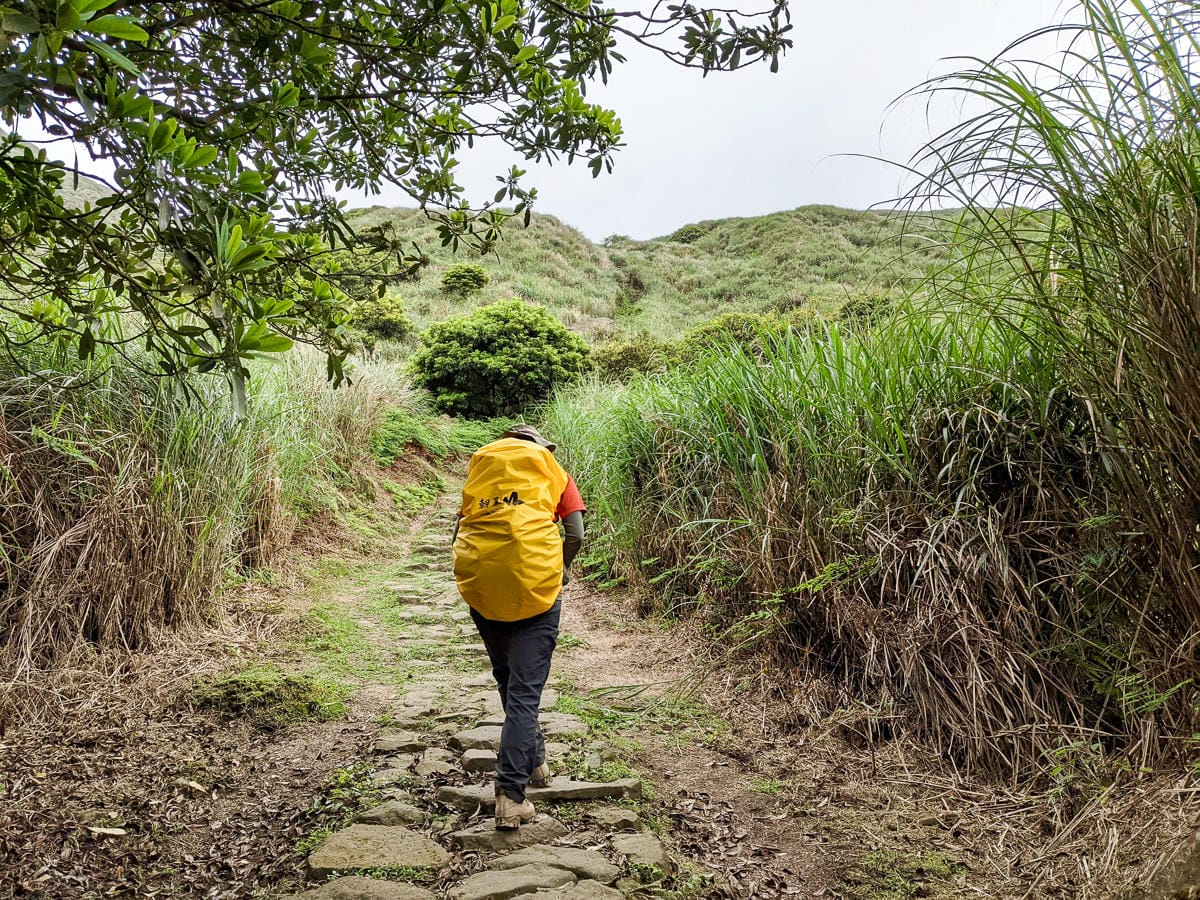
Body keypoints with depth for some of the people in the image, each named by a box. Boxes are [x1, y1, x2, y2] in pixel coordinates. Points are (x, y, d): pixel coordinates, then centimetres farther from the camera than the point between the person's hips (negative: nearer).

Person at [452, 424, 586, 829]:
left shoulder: (480, 465, 21)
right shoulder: (554, 471, 16)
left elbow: (460, 529, 15)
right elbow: (575, 534, 4)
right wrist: (557, 572, 19)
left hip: (479, 584, 3)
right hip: (534, 585, -3)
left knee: (507, 678, 23)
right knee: (525, 690, 3)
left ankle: (533, 761, 35)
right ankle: (511, 794, -1)